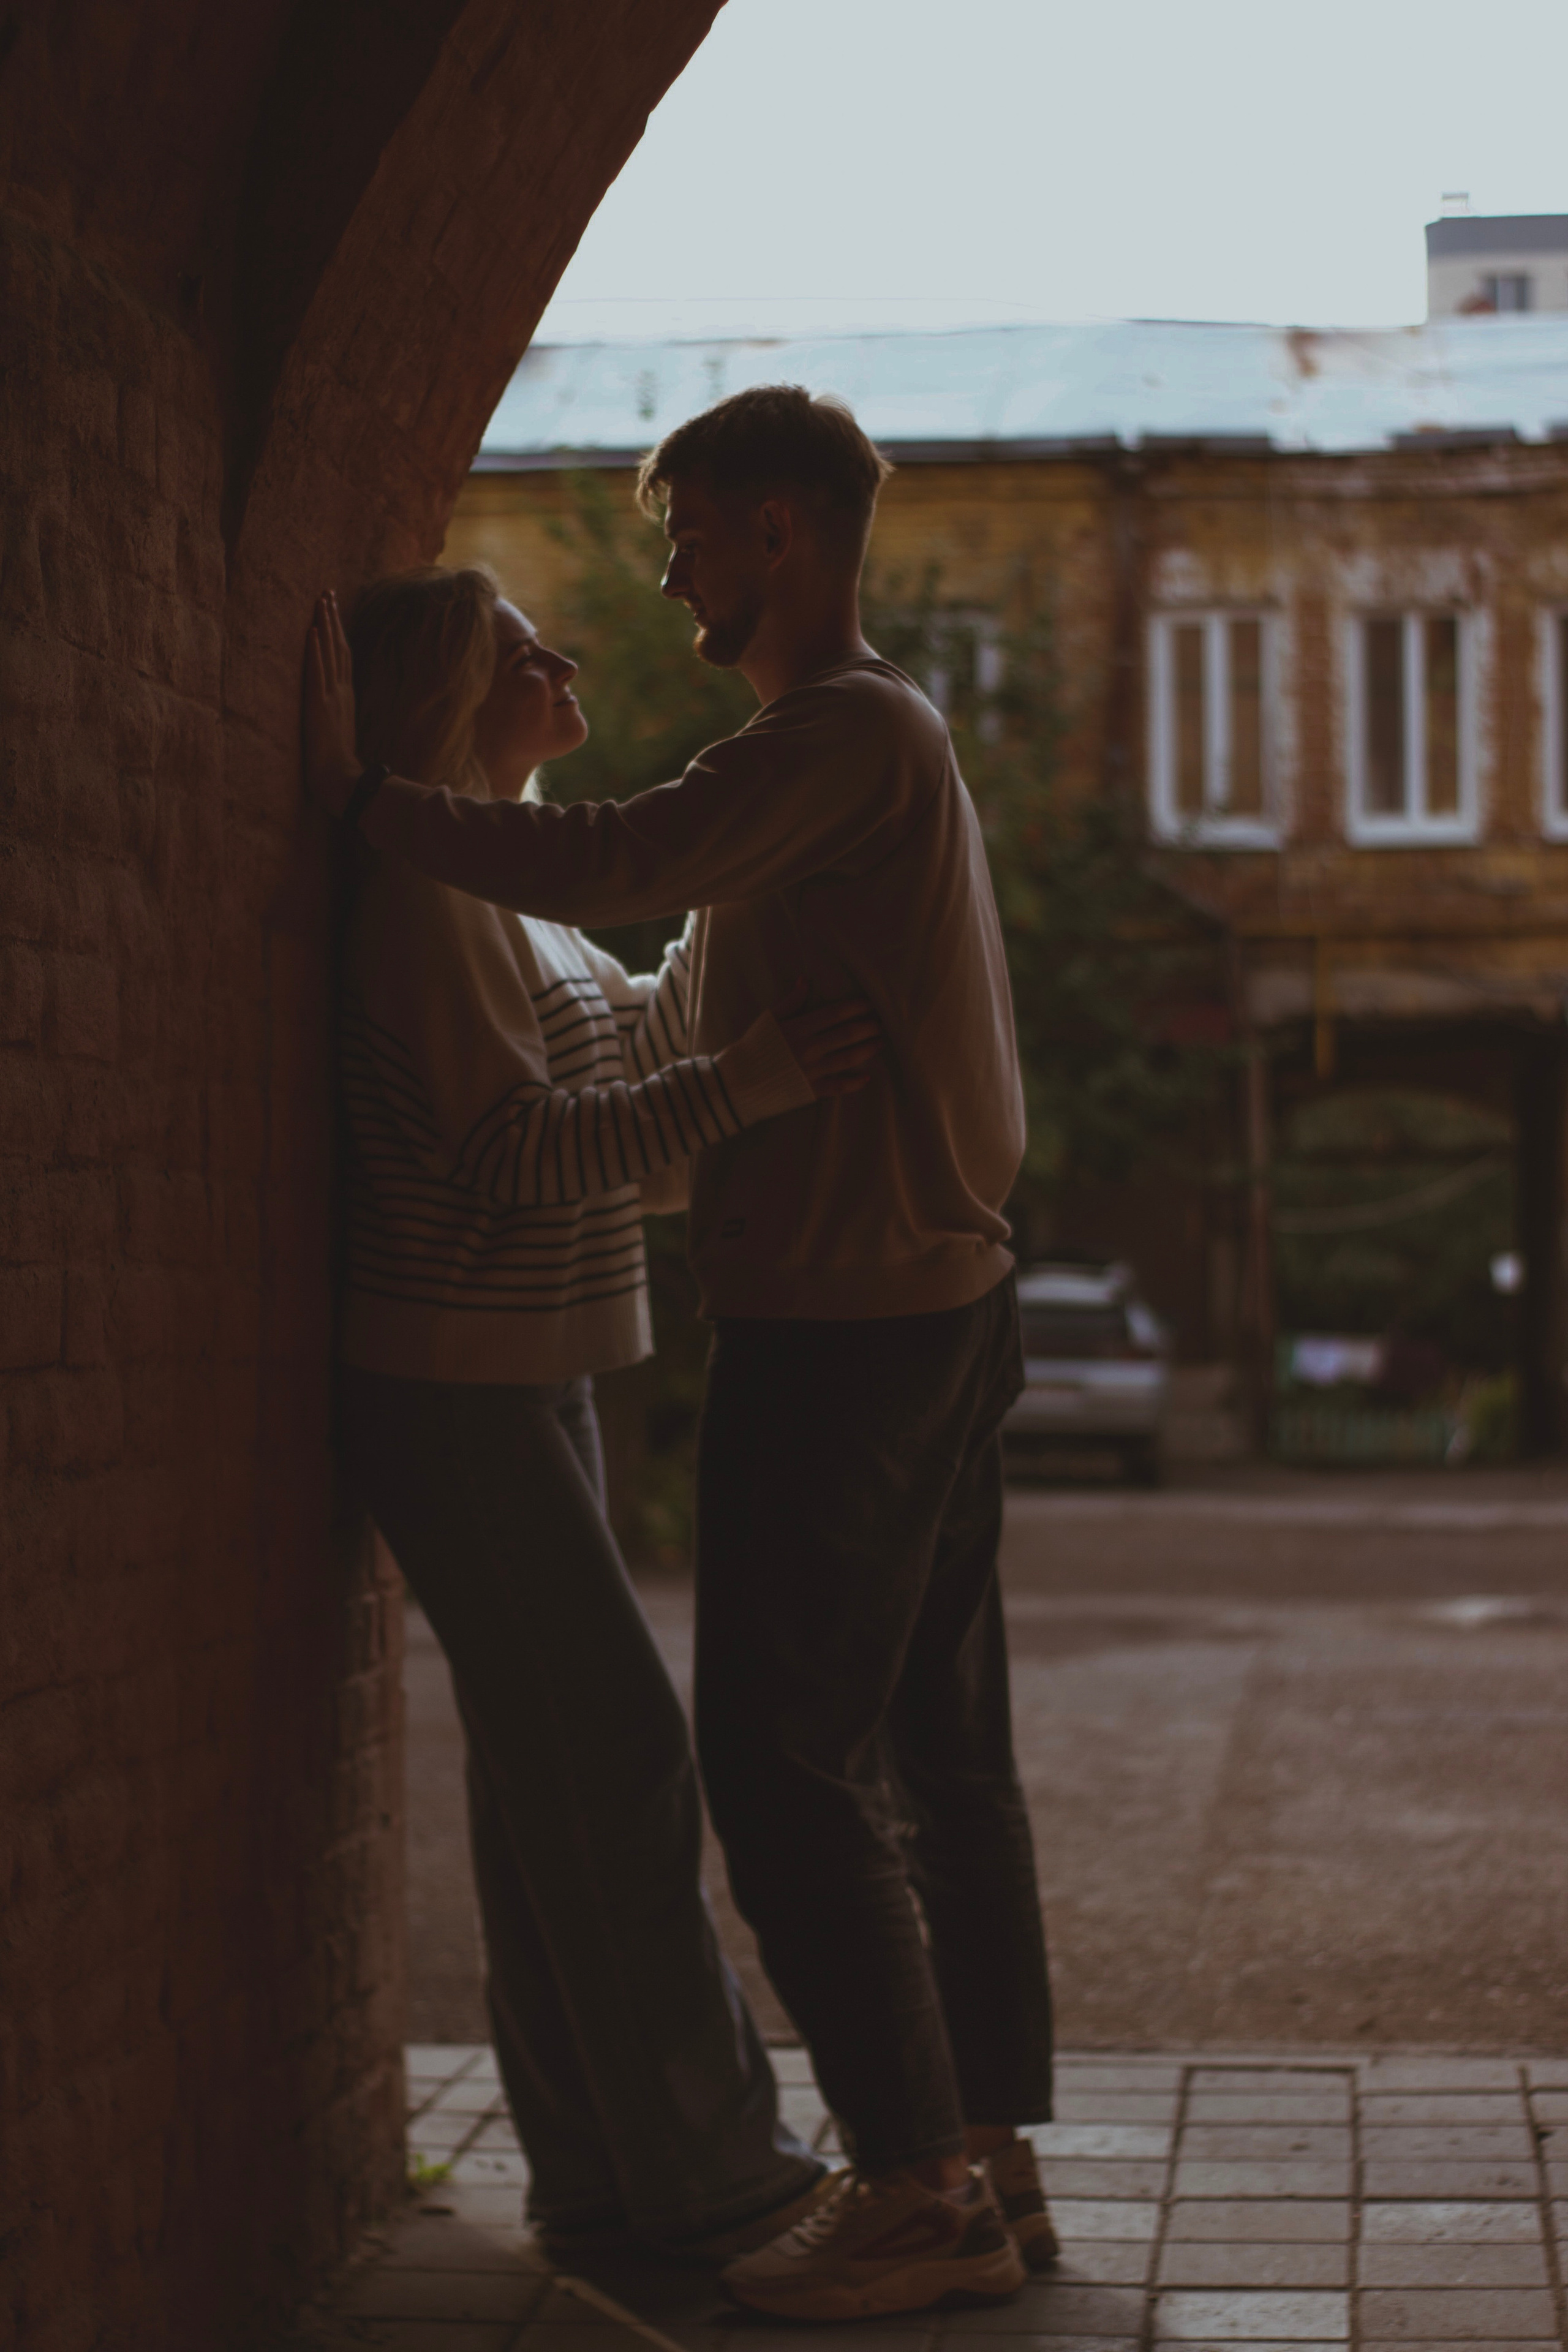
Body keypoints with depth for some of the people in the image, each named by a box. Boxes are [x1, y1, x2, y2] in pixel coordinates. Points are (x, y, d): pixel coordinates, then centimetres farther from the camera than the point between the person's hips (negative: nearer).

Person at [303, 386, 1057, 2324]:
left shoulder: (851, 733, -13)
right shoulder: (877, 745, 19)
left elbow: (607, 870, -27)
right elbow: (722, 1024, 22)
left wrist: (361, 796, -20)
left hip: (839, 1326, -10)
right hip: (942, 1301, 10)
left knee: (785, 1760, -5)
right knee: (939, 1748, 10)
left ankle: (920, 2184, -1)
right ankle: (988, 2157, 15)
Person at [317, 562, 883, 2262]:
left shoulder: (495, 887, 16)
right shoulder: (419, 892, -16)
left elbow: (632, 1022, 30)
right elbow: (512, 1148, -23)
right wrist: (738, 1090, -29)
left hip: (521, 1382, 10)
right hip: (456, 1394, -10)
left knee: (555, 1773, 11)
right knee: (617, 1765, -8)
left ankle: (600, 2175, 18)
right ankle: (703, 2174, -1)